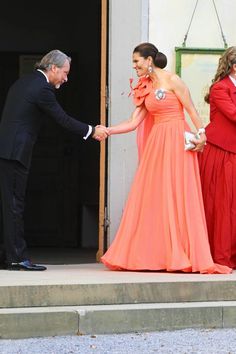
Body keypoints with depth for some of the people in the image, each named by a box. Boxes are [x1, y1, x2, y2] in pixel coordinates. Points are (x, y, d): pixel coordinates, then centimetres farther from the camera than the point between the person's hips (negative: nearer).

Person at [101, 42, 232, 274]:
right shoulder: (145, 88, 15)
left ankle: (181, 255, -3)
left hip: (177, 142, -7)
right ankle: (152, 255, 4)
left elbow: (191, 109, -6)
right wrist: (108, 131, 4)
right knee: (150, 197, 1)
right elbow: (134, 122, 12)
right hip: (156, 143, 7)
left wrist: (201, 134, -17)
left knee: (178, 196, -7)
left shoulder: (172, 81, -4)